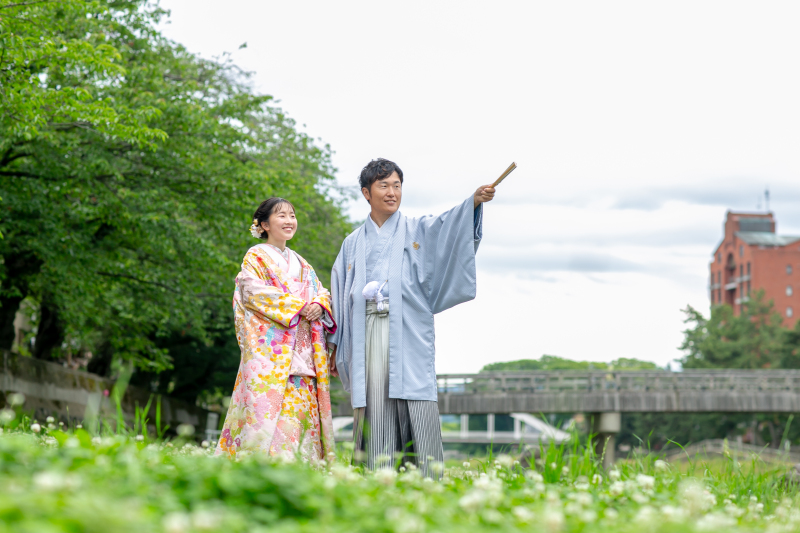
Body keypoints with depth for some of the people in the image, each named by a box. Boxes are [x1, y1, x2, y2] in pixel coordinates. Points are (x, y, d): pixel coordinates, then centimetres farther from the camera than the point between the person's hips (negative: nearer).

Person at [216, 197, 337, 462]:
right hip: (270, 346, -6)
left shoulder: (301, 263, 26)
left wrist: (318, 305, -6)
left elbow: (321, 292, 19)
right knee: (267, 402, -17)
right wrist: (297, 306, -12)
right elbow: (253, 291, -8)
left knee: (303, 404, -3)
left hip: (302, 347, 6)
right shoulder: (255, 257, 7)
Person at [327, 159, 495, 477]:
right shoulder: (353, 244, 19)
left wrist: (475, 201, -27)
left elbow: (448, 226, -7)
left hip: (408, 334, -2)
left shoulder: (417, 231, 13)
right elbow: (339, 295, 19)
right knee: (375, 411, -3)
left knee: (416, 409, -11)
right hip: (368, 335, 2)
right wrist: (333, 345, 12)